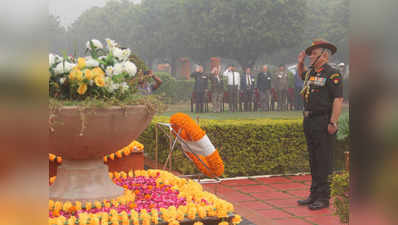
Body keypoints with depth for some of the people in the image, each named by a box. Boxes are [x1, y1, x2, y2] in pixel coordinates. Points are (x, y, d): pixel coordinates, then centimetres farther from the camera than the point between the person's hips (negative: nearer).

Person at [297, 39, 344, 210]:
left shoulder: (332, 74, -11)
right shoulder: (311, 73, 14)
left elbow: (338, 100, -17)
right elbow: (302, 75, 40)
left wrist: (333, 123, -23)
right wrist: (300, 63, 20)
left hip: (324, 123, -9)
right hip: (309, 122, 9)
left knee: (324, 162, -4)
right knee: (313, 161, 14)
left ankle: (323, 198, 3)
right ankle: (314, 194, 23)